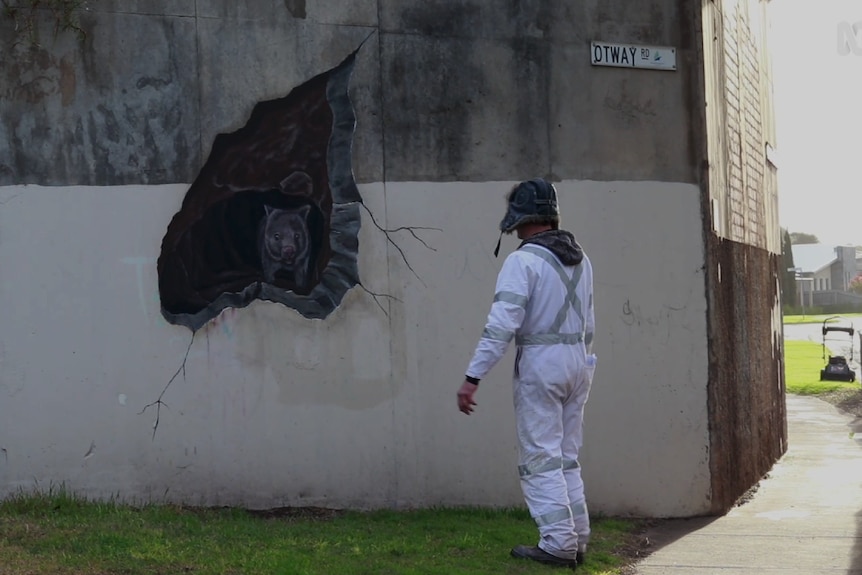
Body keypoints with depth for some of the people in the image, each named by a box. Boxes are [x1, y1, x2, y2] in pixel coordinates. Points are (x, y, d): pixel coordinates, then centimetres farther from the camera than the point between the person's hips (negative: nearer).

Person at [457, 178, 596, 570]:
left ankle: (558, 544, -4)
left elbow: (502, 325, -20)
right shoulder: (581, 260, 11)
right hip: (578, 361, 7)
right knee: (567, 457, 15)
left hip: (540, 361, -7)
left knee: (540, 459, -2)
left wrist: (473, 377, -20)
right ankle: (577, 541, 15)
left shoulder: (523, 260, -13)